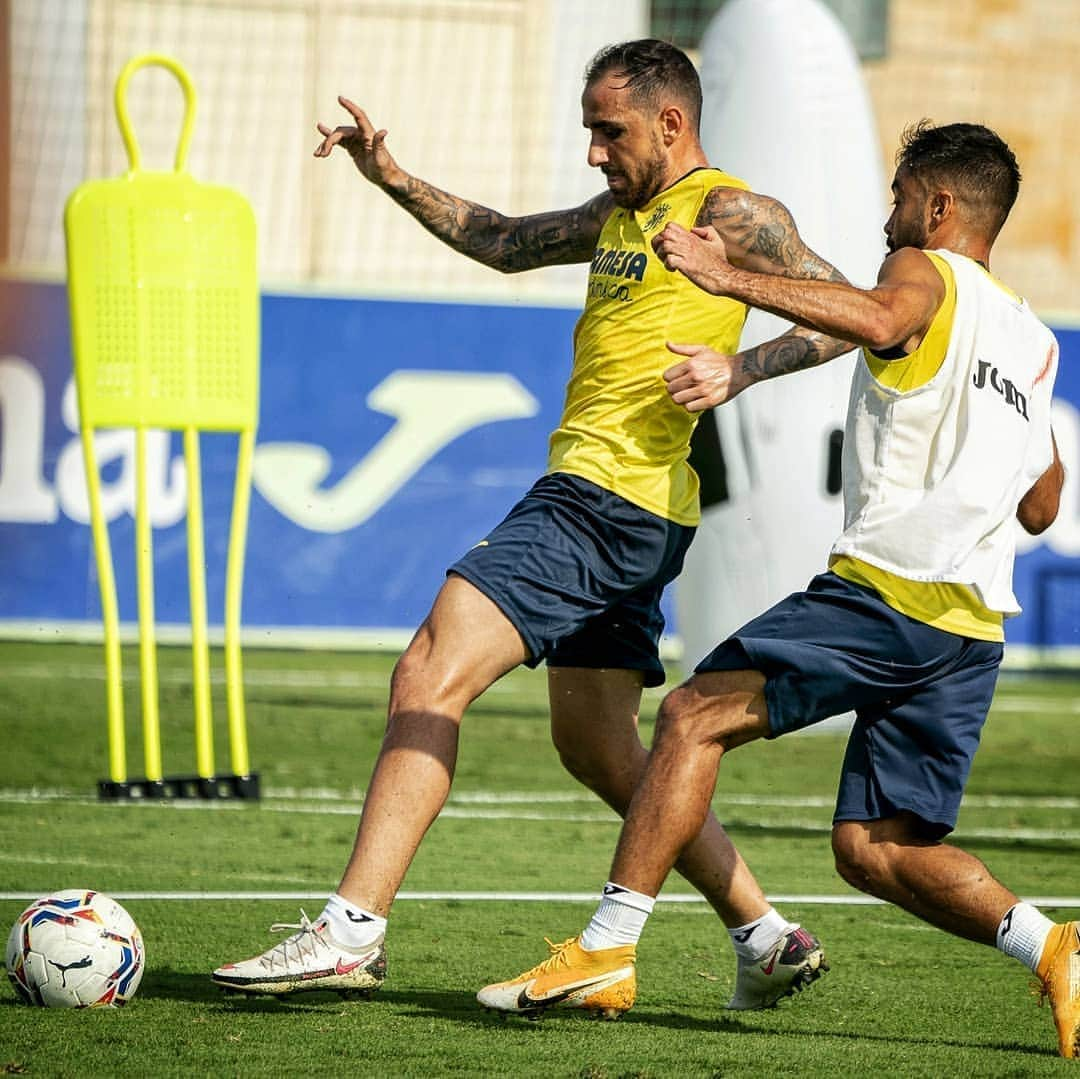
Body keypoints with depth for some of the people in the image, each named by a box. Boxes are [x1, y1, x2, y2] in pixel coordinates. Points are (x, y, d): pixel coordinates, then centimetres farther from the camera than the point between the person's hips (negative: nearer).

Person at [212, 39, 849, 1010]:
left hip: (613, 495, -10)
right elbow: (505, 244, 34)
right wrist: (393, 179, 25)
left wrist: (739, 366, -22)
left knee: (428, 678, -16)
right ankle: (770, 938, 18)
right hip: (594, 495, 10)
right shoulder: (622, 213, 22)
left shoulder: (725, 211, -5)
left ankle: (352, 930, -21)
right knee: (598, 749, 15)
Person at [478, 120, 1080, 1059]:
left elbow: (876, 319, -25)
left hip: (887, 590, -8)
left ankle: (608, 947, -11)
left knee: (696, 715, -4)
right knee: (876, 849, 8)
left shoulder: (927, 272, 2)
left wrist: (733, 280, -23)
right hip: (975, 626, 8)